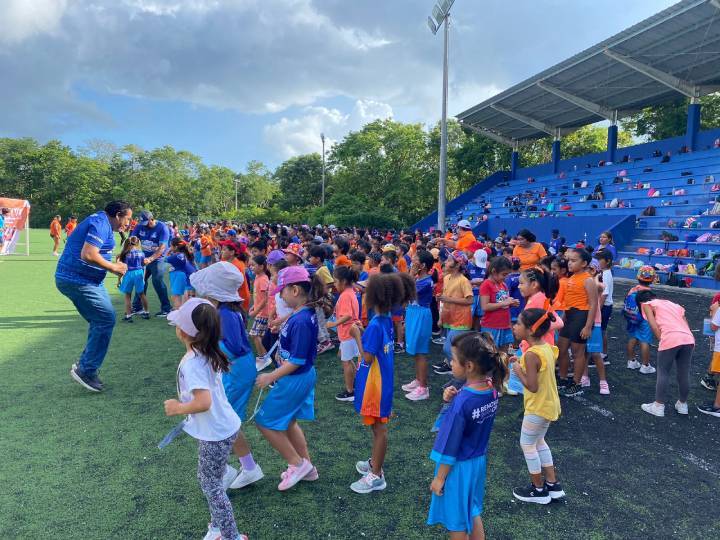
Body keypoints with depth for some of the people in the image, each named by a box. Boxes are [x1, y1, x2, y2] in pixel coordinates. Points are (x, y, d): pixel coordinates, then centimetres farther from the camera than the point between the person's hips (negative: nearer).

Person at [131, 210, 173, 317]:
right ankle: (136, 307, 22)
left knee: (157, 281, -12)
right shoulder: (140, 226, -3)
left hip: (156, 259, -5)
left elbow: (162, 248, -23)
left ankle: (166, 308, -4)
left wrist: (150, 259, -33)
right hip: (143, 258, 5)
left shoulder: (162, 228, -17)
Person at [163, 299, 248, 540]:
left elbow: (204, 402, -34)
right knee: (208, 479, 24)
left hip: (215, 434, -8)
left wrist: (178, 408, -19)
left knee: (210, 484, 9)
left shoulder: (191, 363, -26)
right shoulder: (209, 353, -1)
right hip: (224, 426, 8)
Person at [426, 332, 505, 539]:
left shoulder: (461, 402, -32)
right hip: (479, 461, 7)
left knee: (456, 521, 16)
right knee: (473, 512, 27)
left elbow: (450, 447, -23)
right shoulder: (491, 389, -10)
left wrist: (439, 478, -9)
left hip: (459, 467, -7)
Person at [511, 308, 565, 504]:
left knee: (527, 444, 10)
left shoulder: (531, 354, -27)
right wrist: (523, 365, 4)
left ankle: (538, 490, 24)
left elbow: (532, 386, -27)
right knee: (539, 442, 25)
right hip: (548, 404, 9)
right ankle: (553, 485, 33)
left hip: (537, 408, -9)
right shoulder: (547, 347, 0)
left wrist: (518, 370, -14)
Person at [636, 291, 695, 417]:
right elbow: (686, 325, 21)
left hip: (670, 339, -6)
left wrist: (661, 341, 7)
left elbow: (654, 326, 1)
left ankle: (658, 406, 14)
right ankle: (682, 404, 34)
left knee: (663, 373, 7)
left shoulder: (647, 304, 16)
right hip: (689, 339, 6)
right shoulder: (674, 304, 33)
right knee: (684, 374, 18)